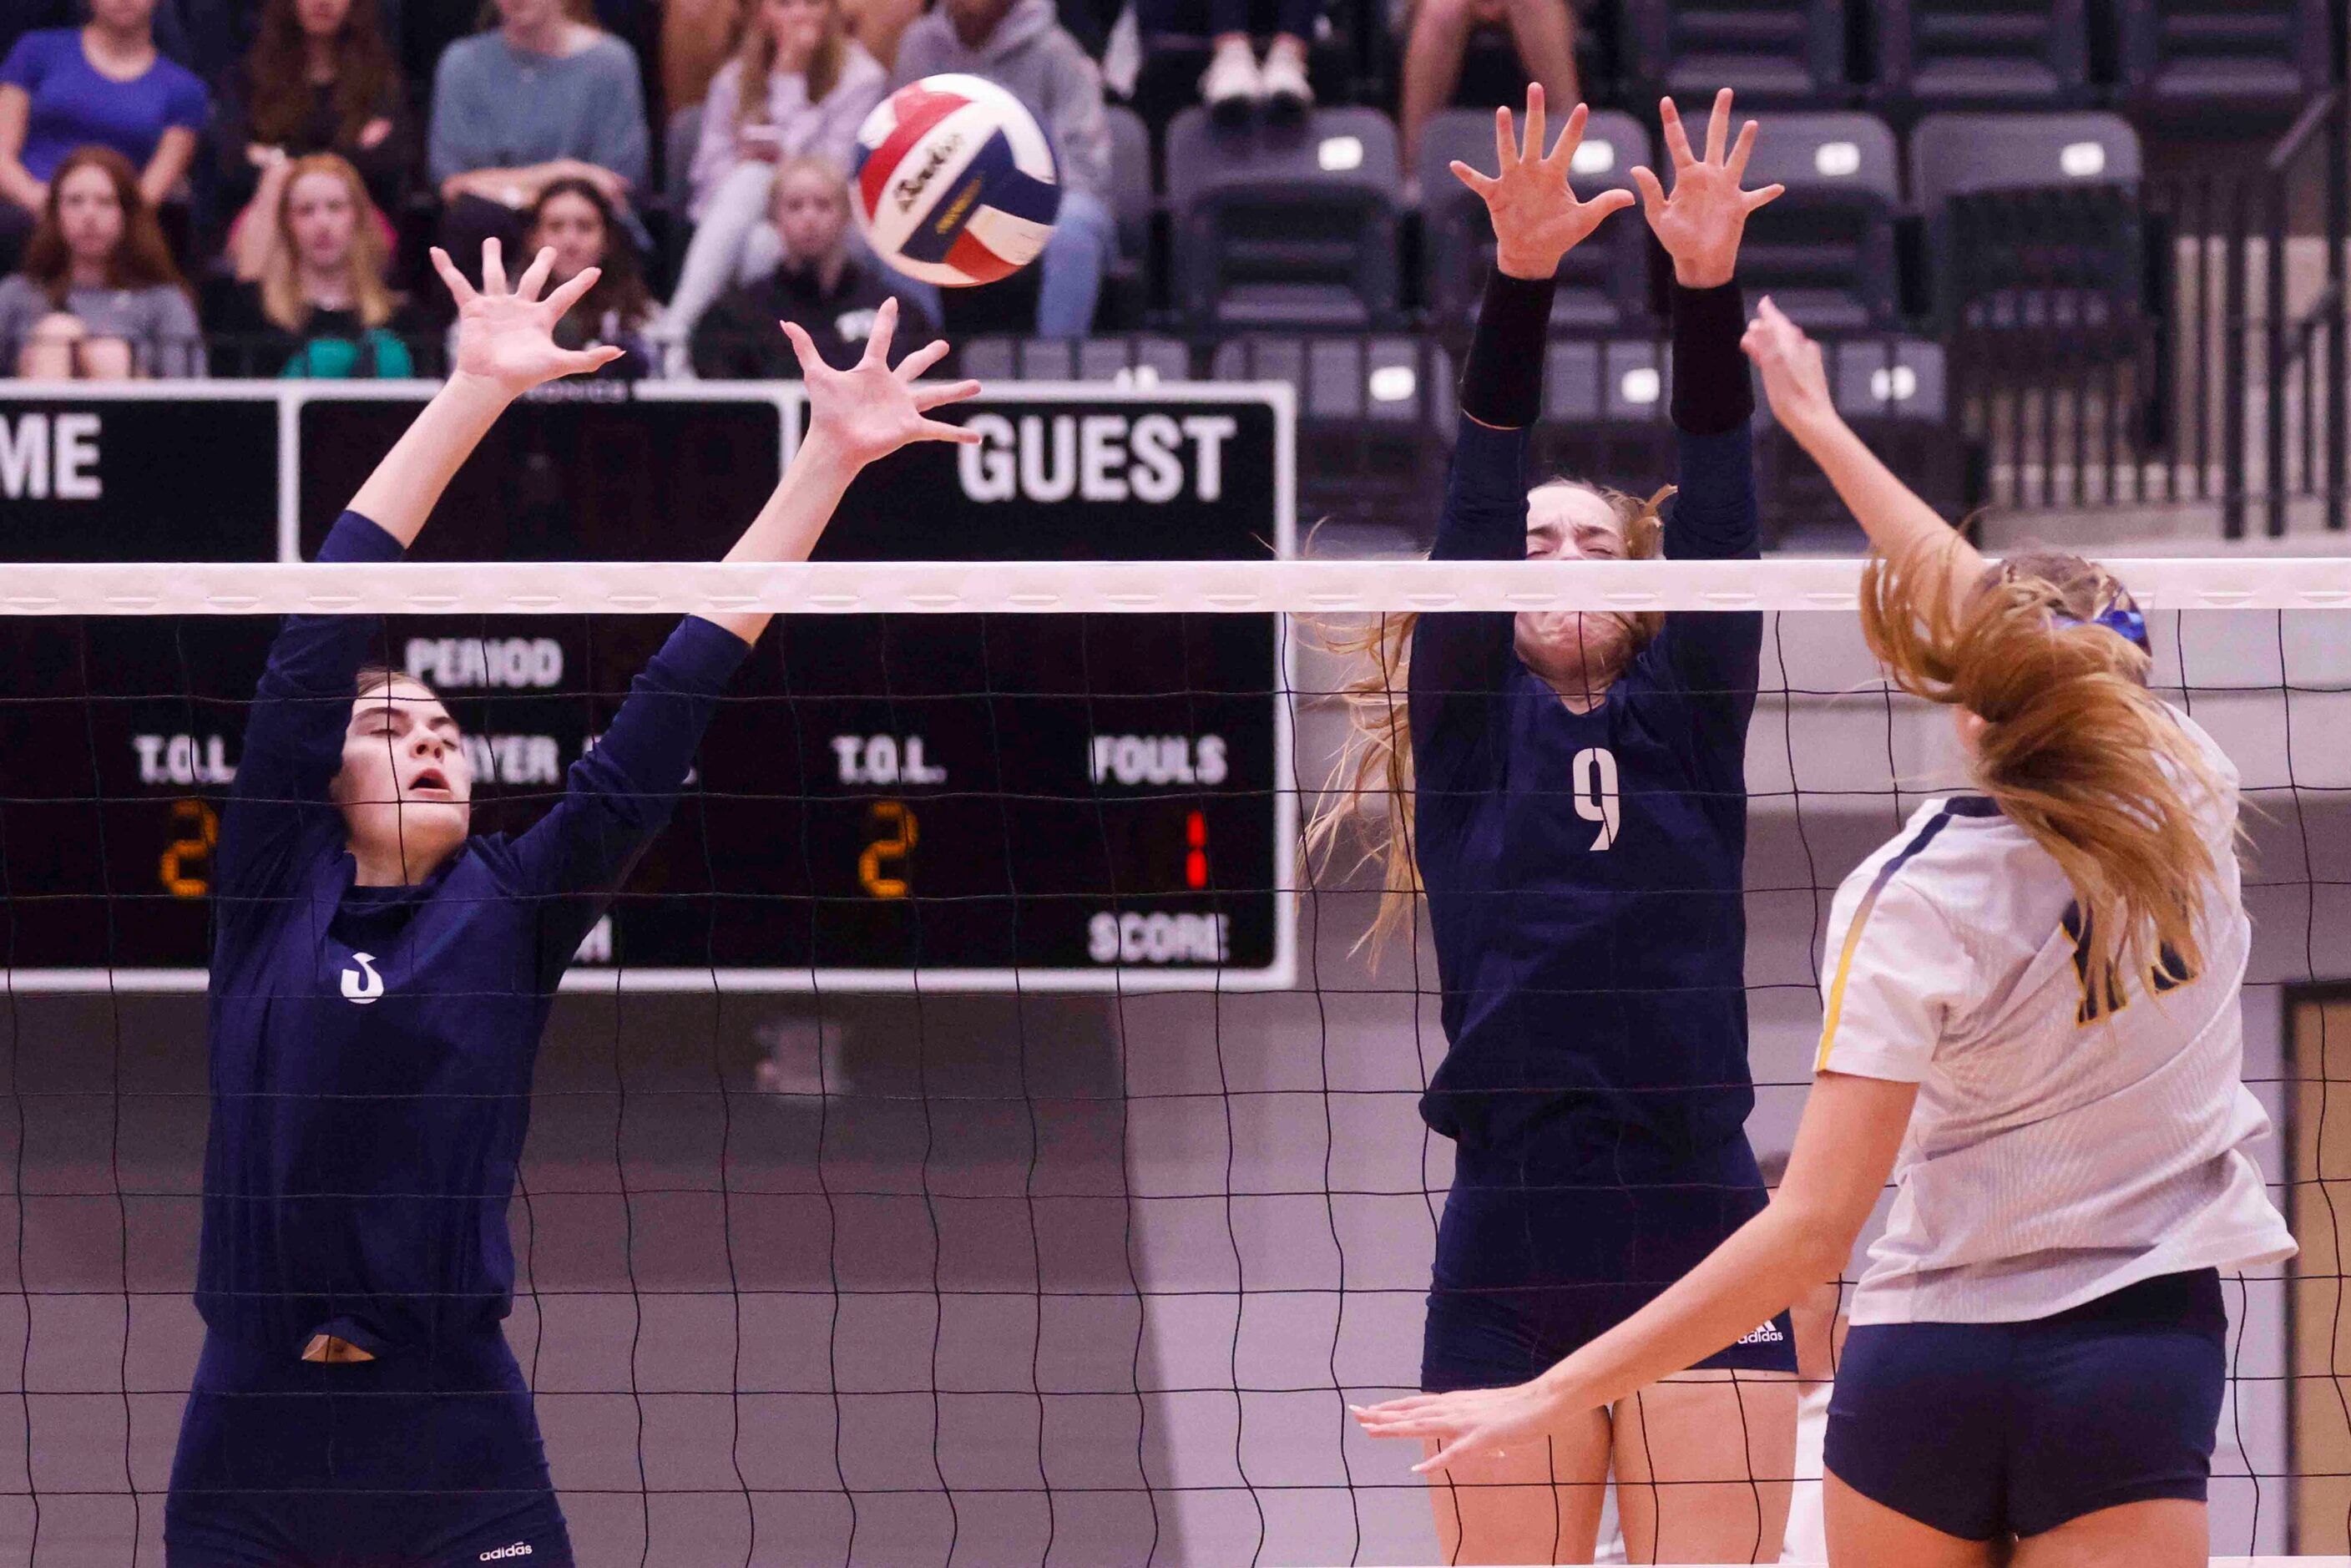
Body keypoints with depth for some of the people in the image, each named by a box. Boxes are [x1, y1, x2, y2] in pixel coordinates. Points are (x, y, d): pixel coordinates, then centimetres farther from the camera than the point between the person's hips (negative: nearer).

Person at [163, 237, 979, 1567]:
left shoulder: (511, 911, 9)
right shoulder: (276, 891, 6)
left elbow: (669, 709, 6)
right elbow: (320, 635, 0)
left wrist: (829, 463, 2)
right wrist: (476, 395, -5)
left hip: (458, 1443, 0)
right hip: (252, 1436, 0)